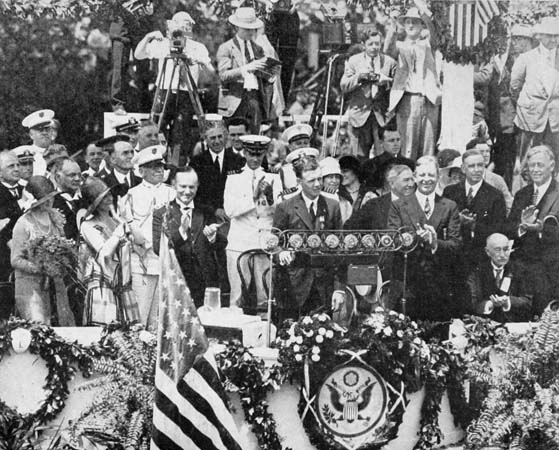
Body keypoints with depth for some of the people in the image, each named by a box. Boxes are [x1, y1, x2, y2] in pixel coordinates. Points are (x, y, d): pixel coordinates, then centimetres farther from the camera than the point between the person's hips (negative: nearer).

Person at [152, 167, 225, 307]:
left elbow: (222, 245, 6)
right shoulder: (161, 214, 3)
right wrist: (181, 231, -23)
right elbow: (158, 248, -9)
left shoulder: (206, 213, 13)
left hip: (207, 284, 3)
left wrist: (212, 236, -17)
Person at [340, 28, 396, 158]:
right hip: (360, 114, 1)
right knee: (359, 157, 2)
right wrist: (359, 76, -13)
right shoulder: (354, 61, 9)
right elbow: (343, 86, 2)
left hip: (381, 115, 0)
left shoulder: (389, 62, 7)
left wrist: (386, 81, -14)